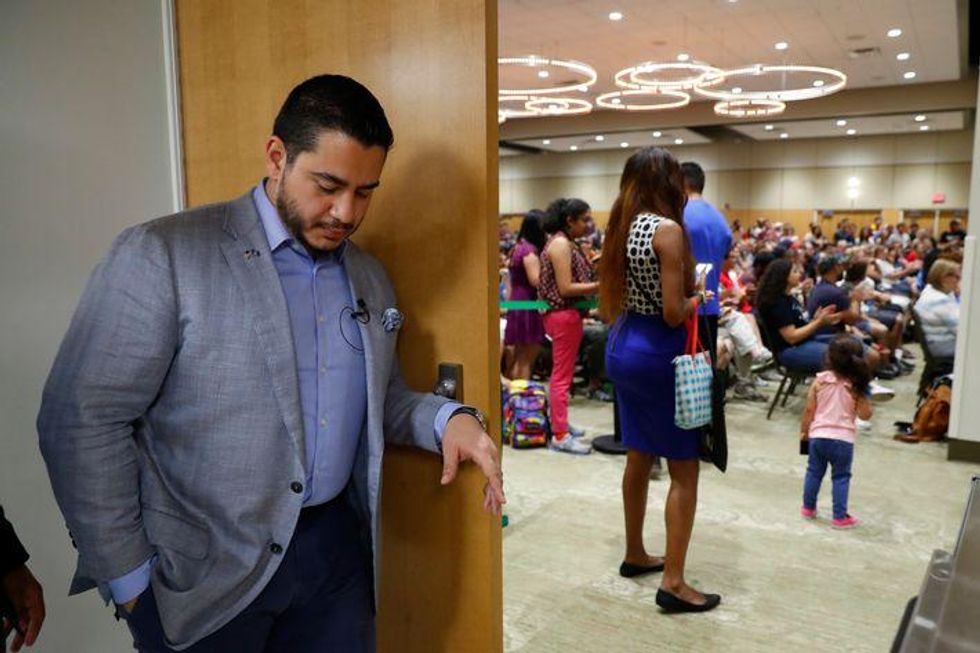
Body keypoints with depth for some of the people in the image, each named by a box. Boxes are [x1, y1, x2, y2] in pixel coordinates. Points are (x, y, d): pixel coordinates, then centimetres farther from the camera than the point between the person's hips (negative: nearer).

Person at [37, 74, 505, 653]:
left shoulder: (370, 276, 6)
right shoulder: (160, 255, -12)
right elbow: (82, 420, -11)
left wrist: (447, 419, -5)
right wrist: (128, 578, -10)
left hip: (339, 552, 5)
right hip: (203, 577, -4)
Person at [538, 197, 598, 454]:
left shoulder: (565, 243, 14)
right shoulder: (560, 244, -16)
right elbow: (565, 288, -21)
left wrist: (595, 286, 5)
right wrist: (601, 285, -20)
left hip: (565, 314, 10)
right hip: (564, 315, -10)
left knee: (561, 373, 18)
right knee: (562, 376, -5)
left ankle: (559, 423, 29)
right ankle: (560, 436, 2)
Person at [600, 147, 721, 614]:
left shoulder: (622, 225, 7)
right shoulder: (668, 229, -17)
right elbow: (673, 313, -20)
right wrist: (698, 299, 0)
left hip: (622, 348, 8)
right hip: (658, 354, -8)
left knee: (639, 457, 19)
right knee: (684, 470, 2)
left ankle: (635, 554, 33)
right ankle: (673, 581, 7)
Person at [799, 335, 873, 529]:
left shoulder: (820, 380, -6)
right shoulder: (855, 387, -9)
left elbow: (809, 409, -3)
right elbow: (865, 415, -7)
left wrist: (804, 431, 9)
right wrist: (864, 395, 4)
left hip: (818, 435, 2)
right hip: (843, 439, -1)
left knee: (814, 471, 17)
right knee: (841, 477, 9)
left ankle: (808, 507, 28)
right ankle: (840, 516, 13)